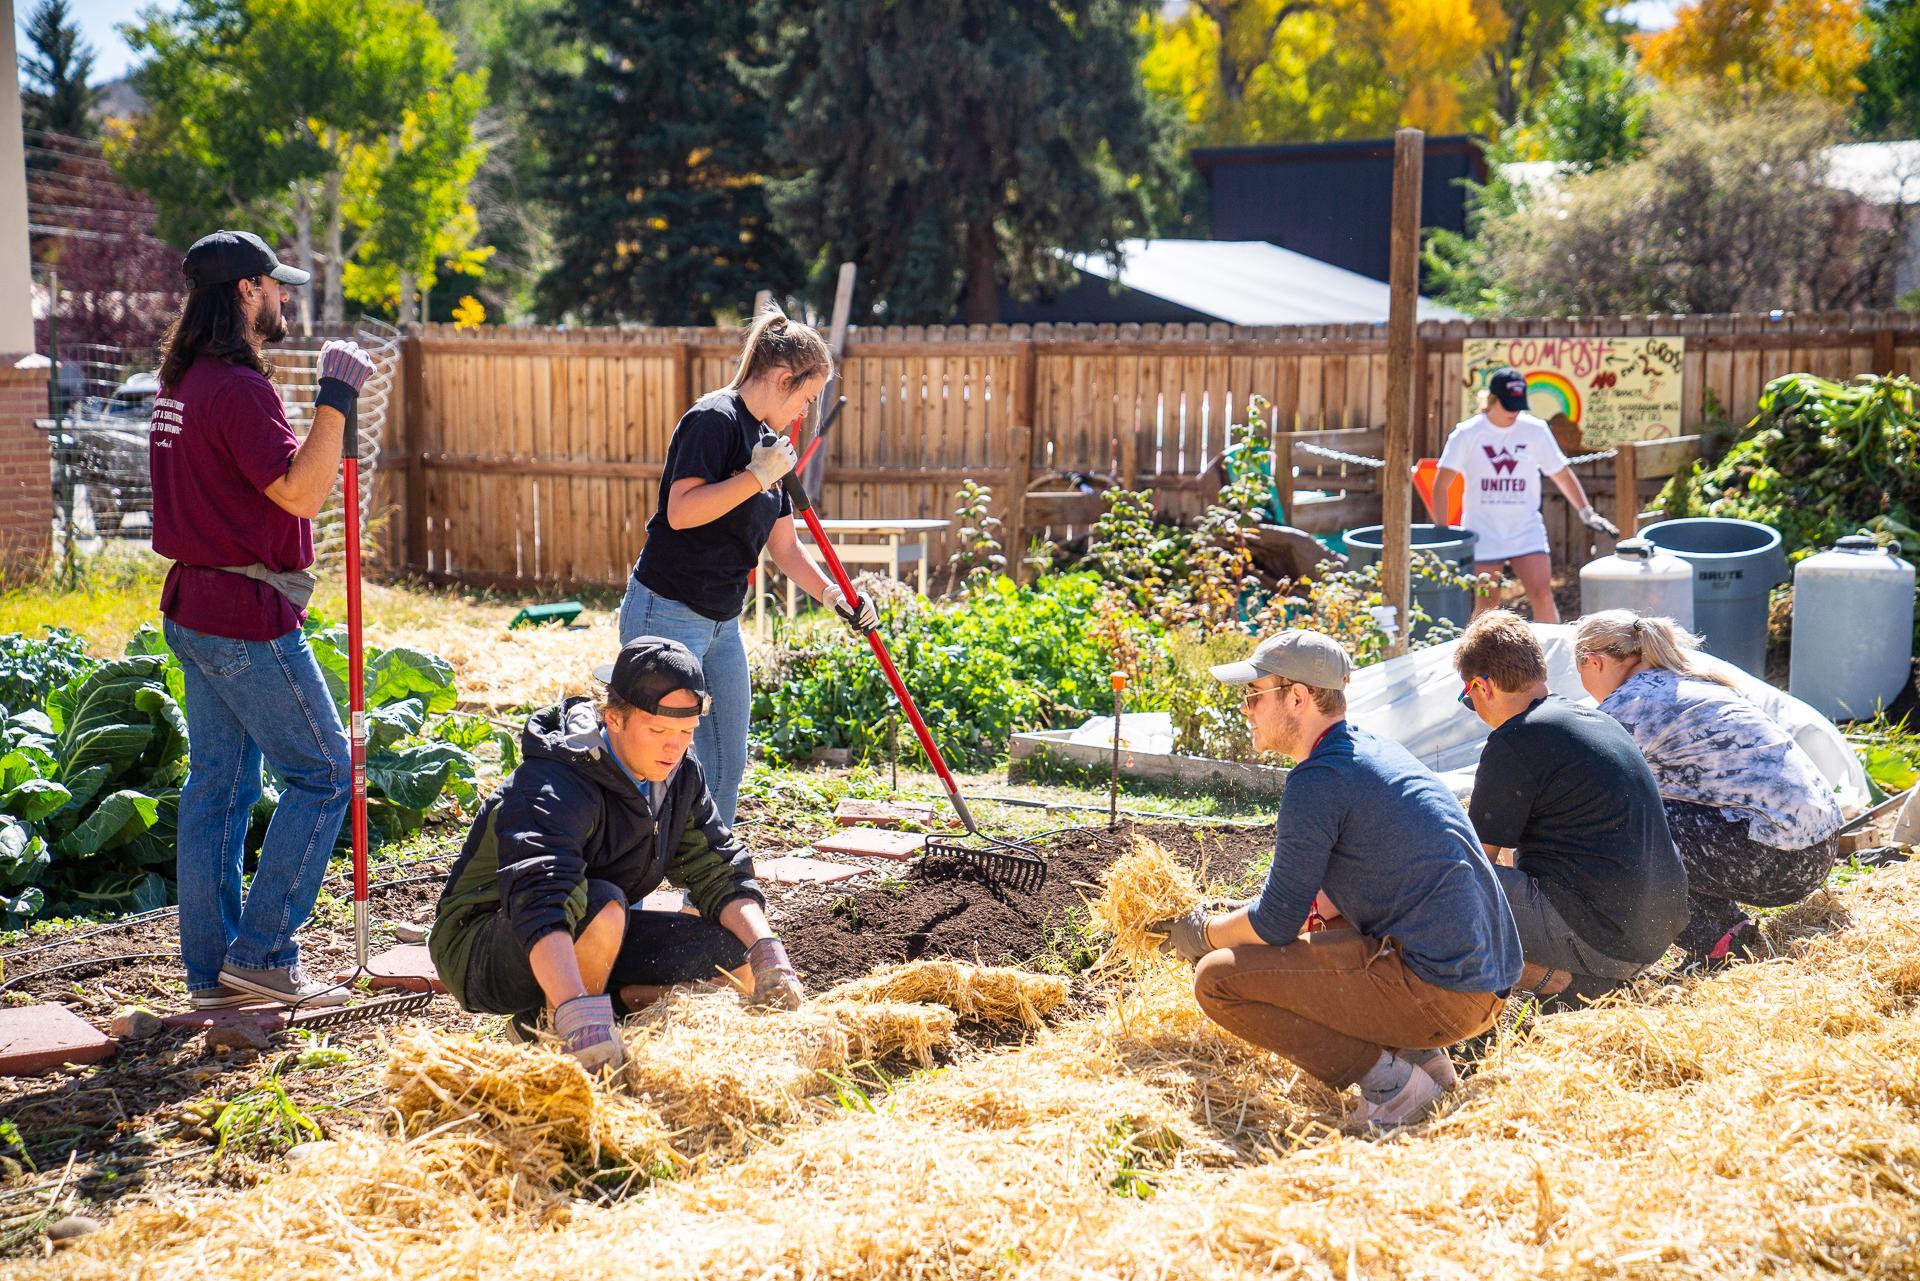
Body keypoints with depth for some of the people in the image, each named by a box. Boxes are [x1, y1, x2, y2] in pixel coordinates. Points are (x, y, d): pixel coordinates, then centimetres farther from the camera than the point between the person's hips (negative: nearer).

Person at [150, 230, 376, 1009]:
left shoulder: (181, 384, 13)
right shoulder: (237, 387, -17)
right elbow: (301, 492, -24)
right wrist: (335, 398, -21)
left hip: (195, 608, 10)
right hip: (247, 615, -10)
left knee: (219, 783, 12)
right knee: (323, 774, -1)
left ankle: (212, 968, 17)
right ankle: (261, 952, 1)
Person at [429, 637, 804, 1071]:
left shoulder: (680, 776, -4)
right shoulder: (552, 787, -29)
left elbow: (720, 874, 0)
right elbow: (538, 902, -45)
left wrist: (767, 951, -18)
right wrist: (578, 1013, -59)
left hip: (582, 943, 7)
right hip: (481, 954, -7)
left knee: (742, 956, -6)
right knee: (601, 904, -38)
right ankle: (555, 1033, -16)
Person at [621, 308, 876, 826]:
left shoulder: (766, 441, 15)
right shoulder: (714, 419, -13)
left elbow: (784, 546, 19)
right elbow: (681, 511, -26)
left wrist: (835, 597, 9)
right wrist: (757, 476, -23)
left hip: (722, 623, 10)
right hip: (668, 613, -10)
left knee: (727, 765, 13)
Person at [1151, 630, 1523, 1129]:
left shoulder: (1319, 781, -12)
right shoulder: (1379, 752, 17)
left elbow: (1277, 922, -9)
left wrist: (1205, 934, 11)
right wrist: (1227, 916, 26)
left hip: (1434, 993, -10)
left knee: (1218, 979, -8)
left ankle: (1390, 1080, -9)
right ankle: (1423, 1056, 15)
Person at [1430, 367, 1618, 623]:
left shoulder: (1536, 431, 1)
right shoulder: (1467, 434, -4)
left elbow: (1561, 474, 11)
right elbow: (1441, 486, -6)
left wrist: (1586, 512, 3)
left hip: (1526, 531, 1)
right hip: (1483, 532, -1)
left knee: (1542, 596, -12)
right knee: (1486, 606, 1)